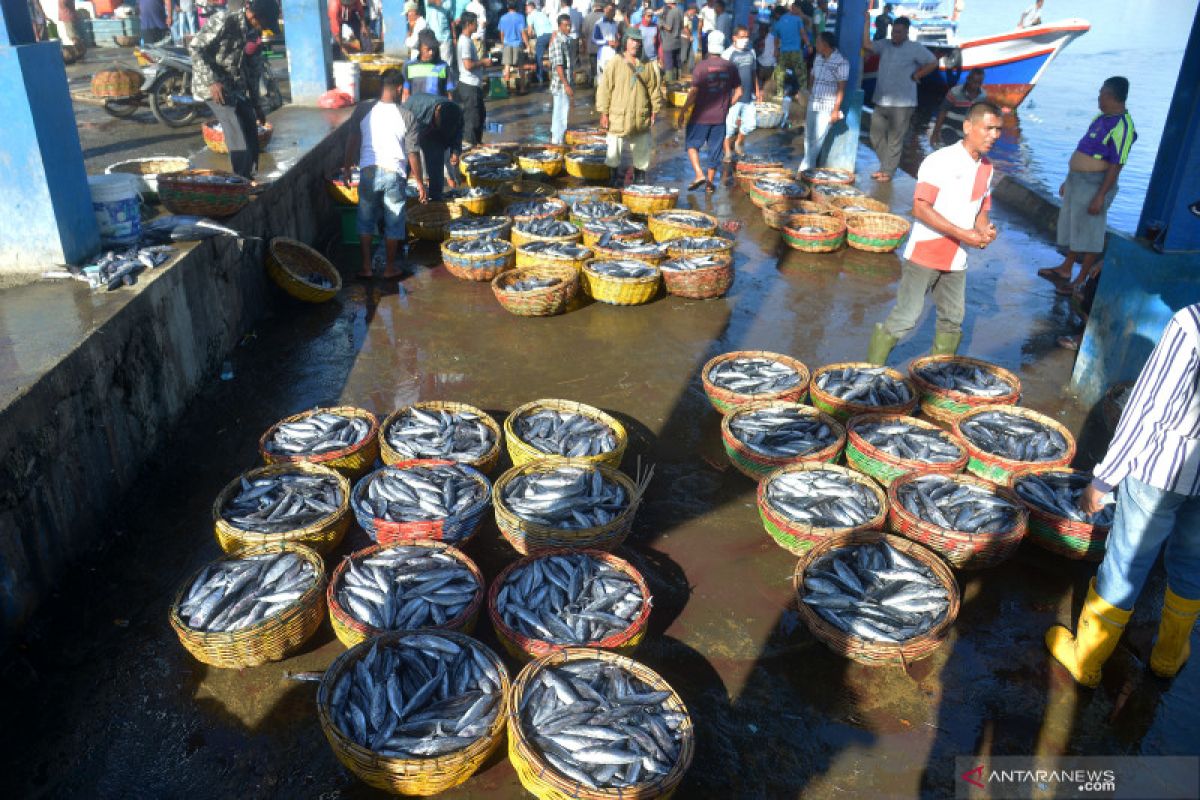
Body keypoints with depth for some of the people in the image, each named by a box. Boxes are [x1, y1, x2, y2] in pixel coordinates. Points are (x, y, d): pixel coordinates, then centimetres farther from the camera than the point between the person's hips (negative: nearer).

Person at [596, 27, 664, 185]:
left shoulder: (648, 65, 4)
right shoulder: (614, 63, -4)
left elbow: (655, 88, 9)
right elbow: (604, 88, -5)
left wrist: (655, 111, 7)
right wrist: (604, 113, -8)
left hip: (641, 117, 2)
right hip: (618, 117, -2)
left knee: (641, 150, 10)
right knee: (614, 149, 5)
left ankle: (639, 178, 25)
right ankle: (614, 177, 21)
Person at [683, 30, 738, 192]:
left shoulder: (701, 66, -13)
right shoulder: (730, 67, 0)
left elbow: (693, 93, -17)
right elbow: (738, 92, 4)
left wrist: (683, 111, -7)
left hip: (701, 116, -3)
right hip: (720, 117, 4)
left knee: (692, 144, 14)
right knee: (714, 148, 13)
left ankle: (699, 174, -3)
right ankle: (710, 183, 20)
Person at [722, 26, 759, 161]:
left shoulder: (751, 52, 11)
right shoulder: (728, 54, -7)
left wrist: (757, 90, 16)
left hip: (749, 97, 5)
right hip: (734, 97, -5)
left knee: (751, 123, 7)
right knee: (730, 124, -3)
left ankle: (739, 142, 32)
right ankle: (728, 150, 13)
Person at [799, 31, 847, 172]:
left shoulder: (841, 62, -12)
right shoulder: (818, 58, 8)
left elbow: (841, 88, -13)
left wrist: (836, 110, -16)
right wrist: (808, 99, 15)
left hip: (827, 107, -7)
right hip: (813, 105, 7)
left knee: (818, 139, -7)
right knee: (808, 137, 9)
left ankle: (804, 169, -3)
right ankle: (810, 167, 20)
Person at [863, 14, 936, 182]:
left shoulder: (915, 48, -3)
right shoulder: (885, 44, 8)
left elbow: (933, 63, 1)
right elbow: (867, 45, -6)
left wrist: (916, 75, -2)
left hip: (902, 103, -5)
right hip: (880, 101, 5)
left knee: (894, 140, 1)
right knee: (876, 136, 11)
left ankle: (888, 171, 9)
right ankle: (885, 166, 26)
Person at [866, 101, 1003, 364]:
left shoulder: (987, 168, 9)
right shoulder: (941, 161, -13)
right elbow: (920, 209, -20)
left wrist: (984, 230, -4)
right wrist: (963, 233, -22)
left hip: (956, 259, 7)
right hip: (924, 254, -7)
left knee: (952, 320, 13)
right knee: (906, 316, -7)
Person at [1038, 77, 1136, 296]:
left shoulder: (1121, 126, -19)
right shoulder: (1101, 118, 10)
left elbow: (1116, 166, -21)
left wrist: (1100, 196, -22)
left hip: (1095, 185, -9)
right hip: (1078, 180, 9)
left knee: (1088, 232, 0)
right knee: (1072, 226, 20)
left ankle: (1082, 281, 10)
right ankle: (1065, 269, 35)